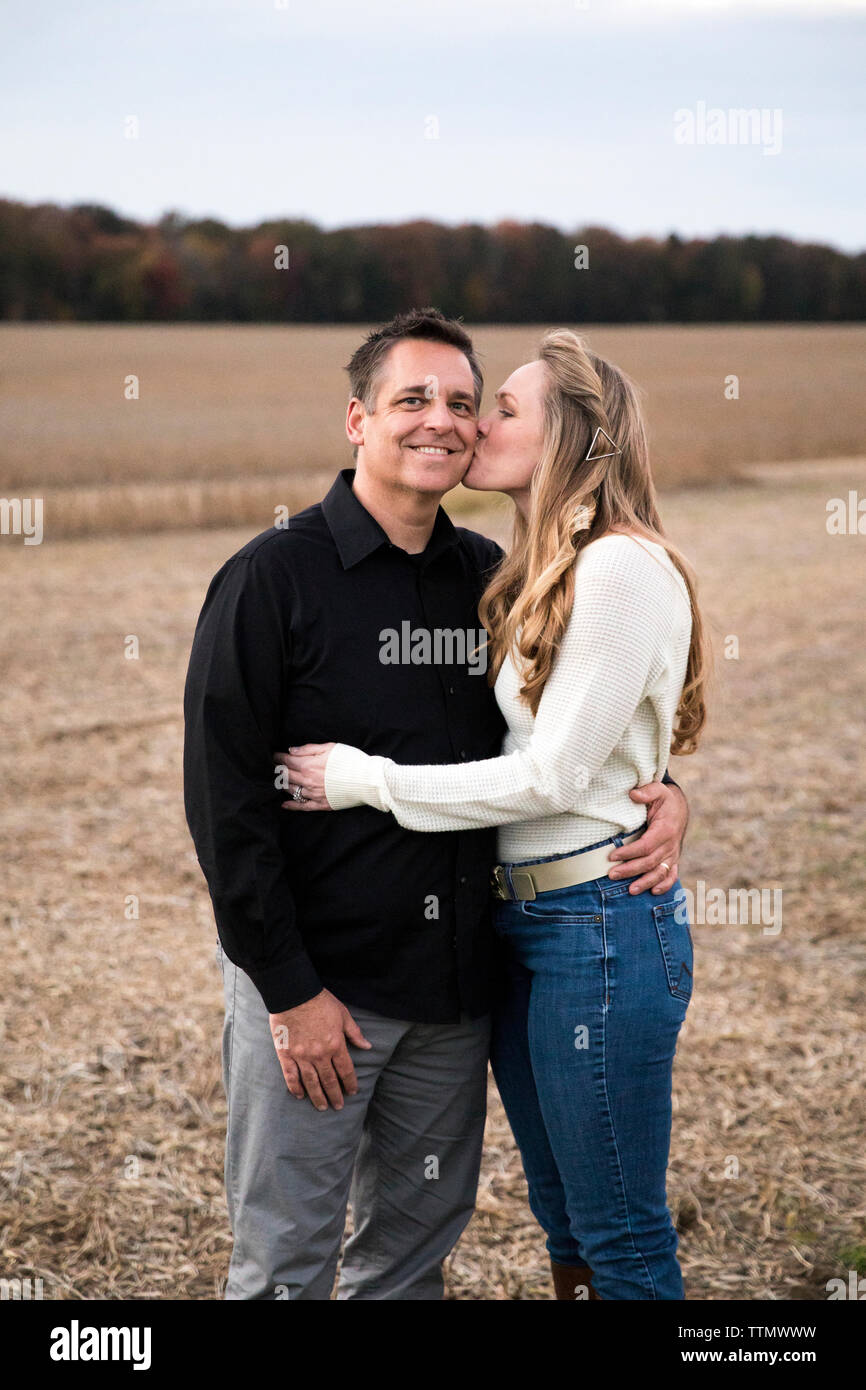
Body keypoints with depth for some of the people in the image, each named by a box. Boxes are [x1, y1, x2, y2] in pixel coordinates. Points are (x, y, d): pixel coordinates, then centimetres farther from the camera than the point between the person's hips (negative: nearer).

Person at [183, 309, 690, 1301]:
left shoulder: (491, 578, 6)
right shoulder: (273, 578, -10)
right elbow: (224, 799, -12)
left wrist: (659, 791, -3)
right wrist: (288, 990, -15)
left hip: (457, 985, 5)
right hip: (311, 979, -5)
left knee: (418, 1239, 16)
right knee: (285, 1258, 5)